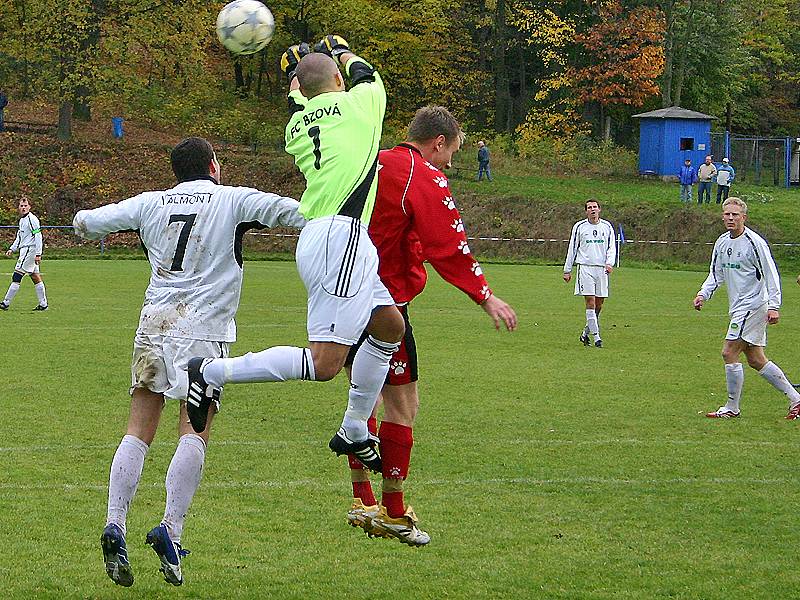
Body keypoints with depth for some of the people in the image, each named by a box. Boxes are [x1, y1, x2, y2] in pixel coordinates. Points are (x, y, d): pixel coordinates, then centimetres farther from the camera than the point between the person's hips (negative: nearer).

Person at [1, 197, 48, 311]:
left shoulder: (32, 219, -13)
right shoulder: (22, 220, 17)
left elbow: (38, 236, -17)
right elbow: (19, 237, 26)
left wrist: (38, 254, -21)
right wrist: (12, 249, 15)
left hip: (29, 250, -10)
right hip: (24, 250, 10)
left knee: (16, 277, -10)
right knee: (35, 277, 9)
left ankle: (6, 303, -9)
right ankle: (43, 304, 10)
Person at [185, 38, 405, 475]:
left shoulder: (296, 126, 15)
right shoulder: (357, 104, 1)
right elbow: (366, 73, 25)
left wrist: (294, 77, 55)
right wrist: (342, 53, 42)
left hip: (318, 238, 9)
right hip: (340, 236, -9)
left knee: (390, 326, 21)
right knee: (324, 363, -13)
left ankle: (354, 431, 25)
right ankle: (214, 372, -14)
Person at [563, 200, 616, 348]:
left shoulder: (607, 226, 10)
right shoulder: (579, 227, 5)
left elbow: (611, 247, 9)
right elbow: (572, 248, 10)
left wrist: (610, 263, -10)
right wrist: (567, 270, 9)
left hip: (602, 268, 3)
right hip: (585, 267, -3)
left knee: (599, 304, 4)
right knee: (590, 302, -12)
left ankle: (585, 333, 21)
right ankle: (596, 337, -13)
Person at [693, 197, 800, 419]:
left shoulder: (754, 242, -14)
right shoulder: (722, 243, 9)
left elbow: (771, 274, -13)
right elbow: (716, 274, 19)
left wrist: (773, 306, -18)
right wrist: (703, 294, 3)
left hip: (753, 305, -9)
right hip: (738, 307, 9)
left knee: (729, 353, -11)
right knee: (755, 359, 10)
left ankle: (732, 408, -1)